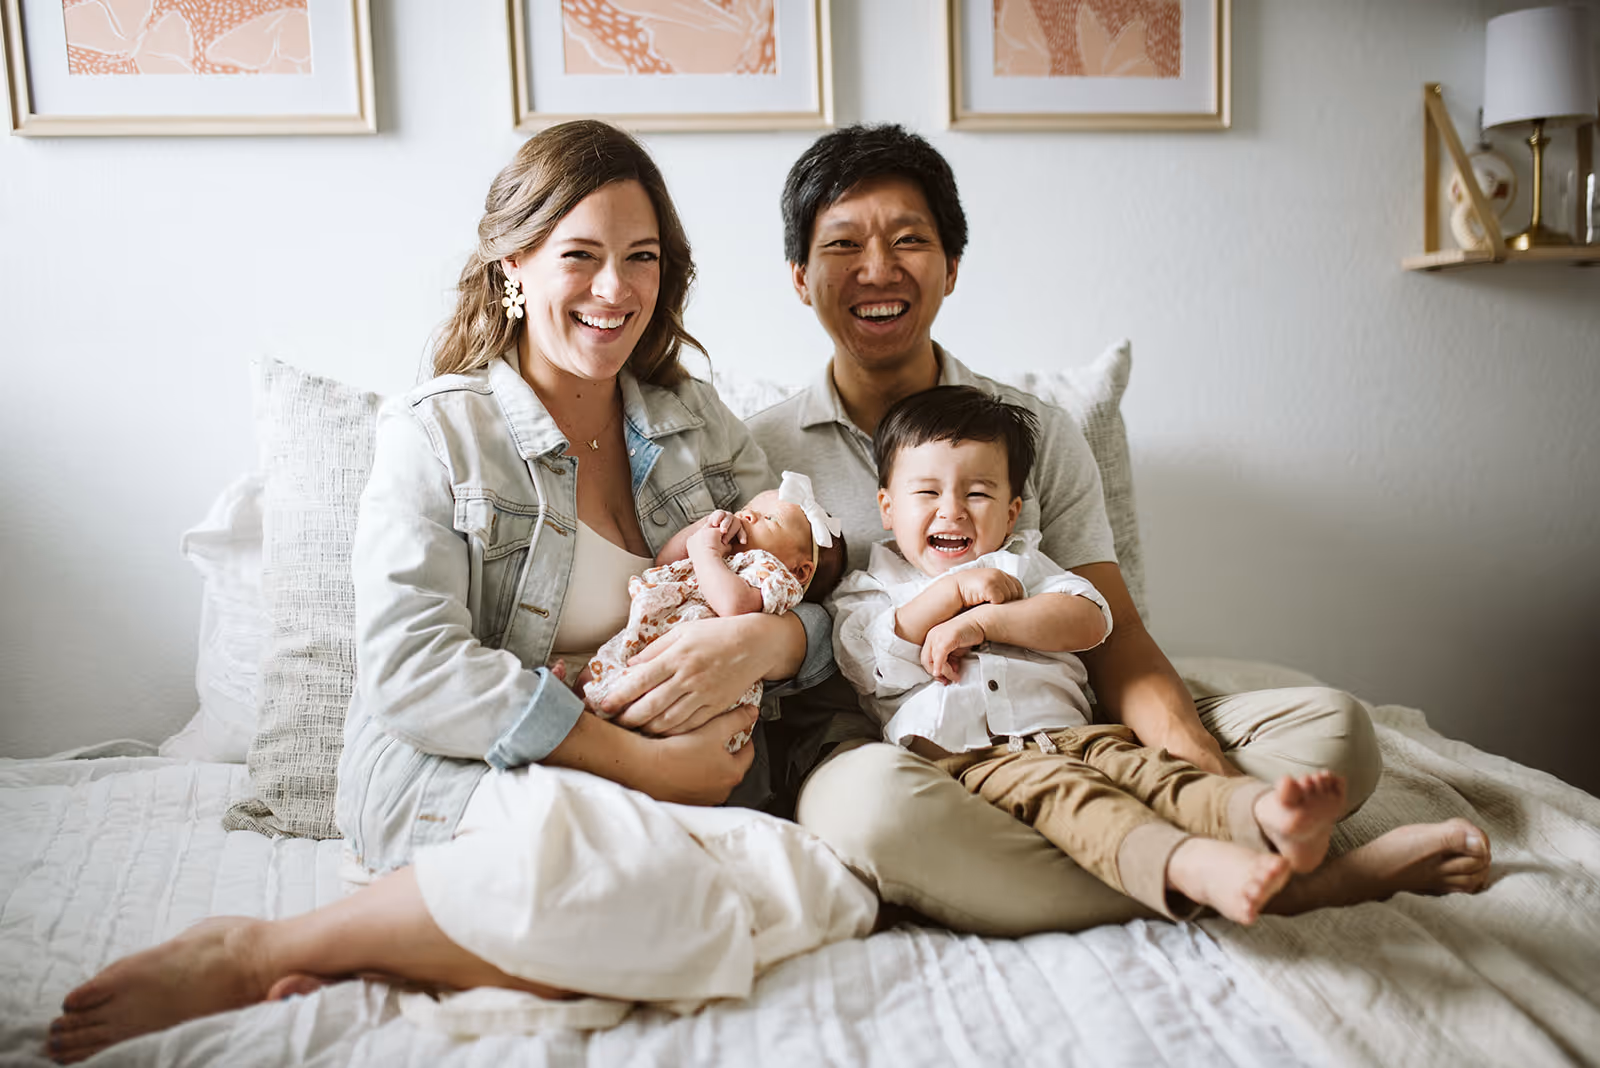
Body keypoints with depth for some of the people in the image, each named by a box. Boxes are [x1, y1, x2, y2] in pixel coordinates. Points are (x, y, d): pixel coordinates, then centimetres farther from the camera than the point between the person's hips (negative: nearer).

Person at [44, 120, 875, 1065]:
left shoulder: (699, 421, 12)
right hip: (446, 778, -4)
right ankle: (253, 953, -16)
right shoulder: (438, 432, -1)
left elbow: (817, 610, 11)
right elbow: (409, 668, -12)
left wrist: (757, 642, -15)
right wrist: (635, 759, -17)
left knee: (820, 887, -27)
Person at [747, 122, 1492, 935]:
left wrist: (1203, 764, -15)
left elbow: (1112, 632, 6)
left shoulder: (1036, 432, 12)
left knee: (1331, 725, -11)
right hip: (864, 746, -2)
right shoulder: (760, 450, 7)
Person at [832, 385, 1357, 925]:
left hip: (1065, 732, 4)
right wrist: (954, 589, -3)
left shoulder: (1021, 563, 27)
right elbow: (872, 665, -2)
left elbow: (1089, 620, 6)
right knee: (1056, 787, -35)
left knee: (1135, 762, -28)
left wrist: (982, 621, -5)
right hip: (961, 756, -4)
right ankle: (1187, 865, -61)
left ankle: (1267, 818, -55)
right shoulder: (867, 591, 21)